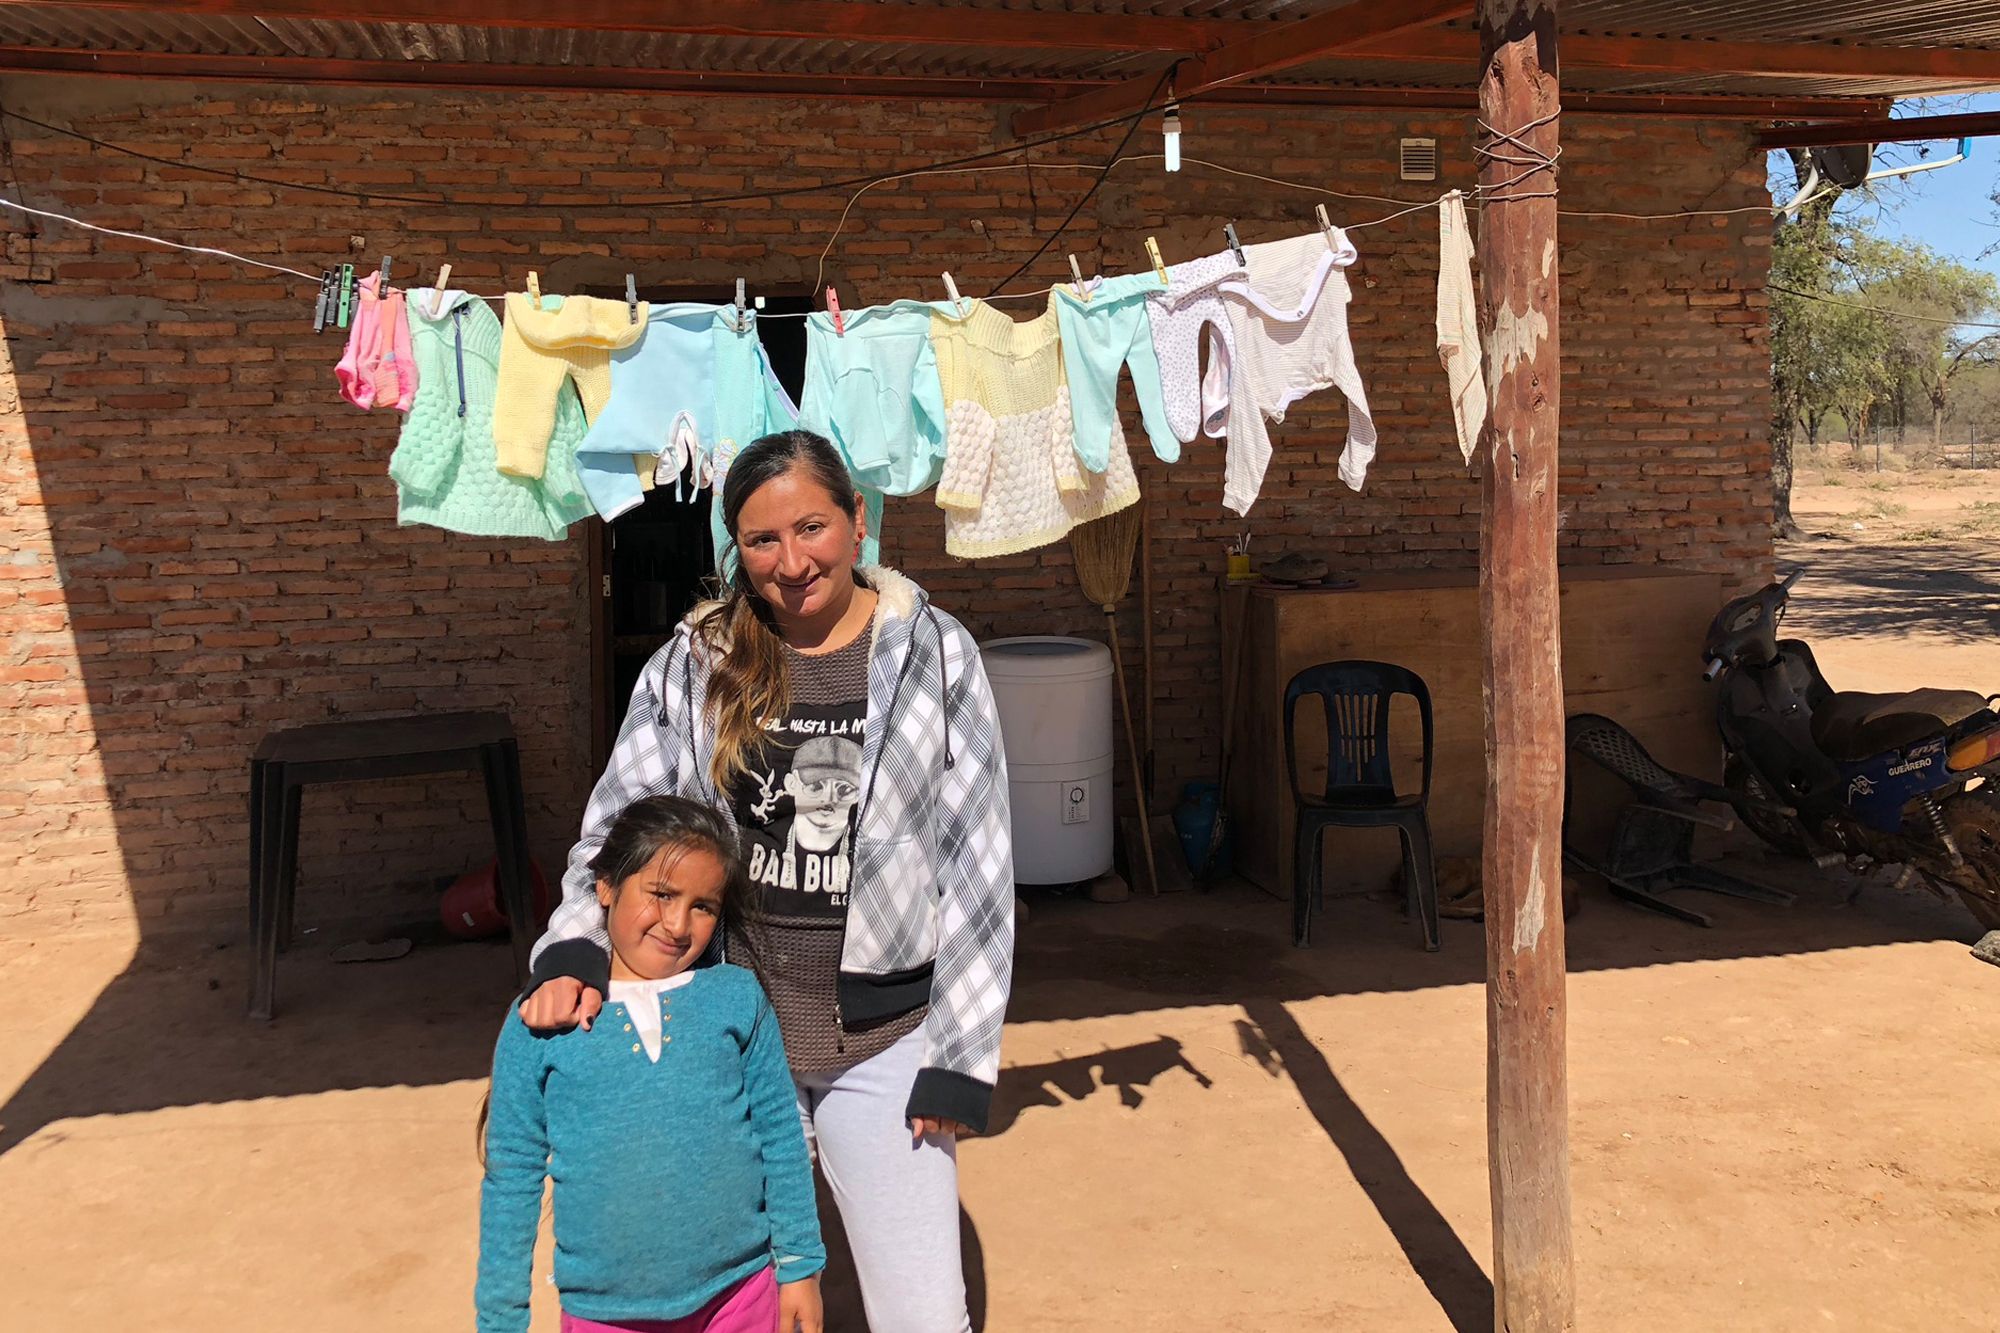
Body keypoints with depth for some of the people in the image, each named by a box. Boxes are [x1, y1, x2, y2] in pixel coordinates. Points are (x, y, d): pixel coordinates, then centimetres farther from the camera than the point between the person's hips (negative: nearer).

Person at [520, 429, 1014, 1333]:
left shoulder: (934, 654, -6)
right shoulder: (695, 662, -2)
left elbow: (976, 868, -5)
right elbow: (617, 824, 2)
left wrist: (962, 1061, -6)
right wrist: (574, 952, -18)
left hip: (883, 1040, -1)